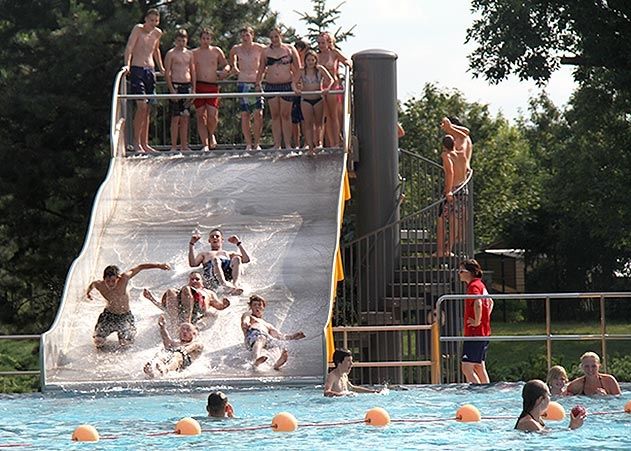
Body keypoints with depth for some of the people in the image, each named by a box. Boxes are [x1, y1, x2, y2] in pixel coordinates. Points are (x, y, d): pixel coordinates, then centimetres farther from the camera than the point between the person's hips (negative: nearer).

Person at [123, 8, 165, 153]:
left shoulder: (158, 33, 12)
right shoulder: (138, 29, -7)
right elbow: (129, 47, -16)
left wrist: (161, 68, 33)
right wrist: (127, 65, -29)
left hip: (150, 70, 7)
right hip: (137, 70, -7)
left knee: (147, 109, 6)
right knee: (142, 106, -15)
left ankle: (144, 143, 10)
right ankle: (136, 143, -10)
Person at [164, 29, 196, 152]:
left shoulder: (189, 54, 14)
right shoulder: (171, 54, -2)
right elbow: (167, 73, -6)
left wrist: (193, 89, 8)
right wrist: (172, 89, -14)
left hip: (187, 86, 5)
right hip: (176, 85, -5)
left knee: (185, 117, 5)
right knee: (176, 117, -7)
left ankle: (184, 145, 8)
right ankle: (174, 145, -5)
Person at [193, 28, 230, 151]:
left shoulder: (216, 51, 10)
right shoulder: (194, 53, 8)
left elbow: (226, 65, 17)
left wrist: (225, 70, -7)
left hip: (213, 87, 0)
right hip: (198, 87, 0)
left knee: (212, 116, -11)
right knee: (201, 116, -2)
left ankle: (211, 135, 20)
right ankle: (205, 144, 2)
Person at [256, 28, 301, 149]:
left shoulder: (290, 50, 3)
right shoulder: (265, 52, 9)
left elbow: (298, 69, 4)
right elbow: (261, 70, 15)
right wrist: (257, 84, 9)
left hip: (287, 85, -2)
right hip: (271, 86, 2)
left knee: (285, 115, 0)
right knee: (275, 115, 4)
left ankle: (288, 144, 4)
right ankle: (277, 144, 7)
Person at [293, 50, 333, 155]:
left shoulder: (320, 69, -3)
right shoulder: (302, 72, -1)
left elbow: (330, 79, -8)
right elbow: (294, 82, -5)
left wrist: (327, 88, -26)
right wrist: (296, 89, -26)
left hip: (318, 99, 0)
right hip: (305, 100, 0)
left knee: (318, 123, 10)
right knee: (308, 123, -4)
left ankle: (316, 143, 25)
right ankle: (310, 147, -6)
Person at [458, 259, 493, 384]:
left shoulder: (473, 286, -15)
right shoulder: (481, 285, 14)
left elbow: (478, 304, -34)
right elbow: (490, 302, 31)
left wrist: (477, 322, -23)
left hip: (474, 333, -10)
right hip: (484, 332, 10)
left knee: (467, 368, -12)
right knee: (479, 366, 16)